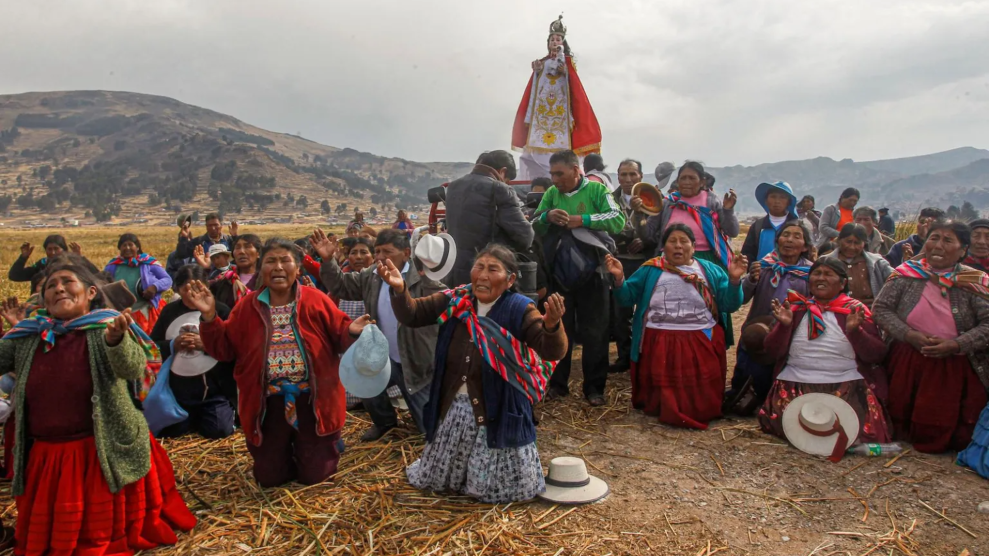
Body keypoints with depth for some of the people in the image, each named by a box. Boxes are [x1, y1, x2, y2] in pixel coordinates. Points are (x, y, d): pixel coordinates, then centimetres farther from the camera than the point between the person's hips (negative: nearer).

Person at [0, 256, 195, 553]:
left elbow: (133, 368, -27)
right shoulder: (27, 336, 3)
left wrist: (116, 340, -48)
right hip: (46, 459, 4)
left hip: (105, 455, -4)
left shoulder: (106, 327, -11)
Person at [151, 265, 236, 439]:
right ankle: (195, 418, 38)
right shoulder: (169, 311, 8)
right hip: (177, 389, 4)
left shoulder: (220, 310, -4)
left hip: (215, 387, -4)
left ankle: (229, 412, 23)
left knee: (218, 431, -12)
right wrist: (172, 345, -13)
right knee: (168, 432, 7)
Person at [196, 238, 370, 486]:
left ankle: (327, 445, 41)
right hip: (267, 403, 2)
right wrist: (209, 317, -13)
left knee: (314, 475, 9)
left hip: (313, 400, -2)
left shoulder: (316, 300, -5)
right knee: (268, 478, 14)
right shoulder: (248, 306, 1)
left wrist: (351, 332, -27)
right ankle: (285, 450, 45)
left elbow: (339, 337, -4)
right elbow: (223, 348, 2)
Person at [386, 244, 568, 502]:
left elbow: (552, 351, -25)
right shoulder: (453, 300, -5)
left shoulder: (519, 309, -16)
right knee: (437, 475, 25)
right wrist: (400, 290, -23)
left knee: (495, 484, 13)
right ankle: (455, 478, 57)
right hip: (452, 405, 4)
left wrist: (552, 325, -47)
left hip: (498, 409, -4)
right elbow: (412, 315, -2)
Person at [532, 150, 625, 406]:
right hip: (559, 273, 3)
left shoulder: (596, 190, -4)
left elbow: (618, 220, -15)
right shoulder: (551, 193, 6)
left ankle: (594, 386, 16)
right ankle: (557, 383, 24)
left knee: (594, 332, 5)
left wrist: (583, 220, -23)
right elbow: (533, 227, 5)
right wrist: (546, 217, -16)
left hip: (591, 272, -3)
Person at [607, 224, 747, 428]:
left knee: (701, 402, 0)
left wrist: (734, 280, -11)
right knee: (661, 399, -3)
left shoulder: (711, 270, 13)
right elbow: (627, 298, 7)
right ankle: (665, 406, 24)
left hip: (702, 344, 1)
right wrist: (619, 278, -12)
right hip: (659, 344, -1)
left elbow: (729, 305, 6)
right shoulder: (650, 270, 12)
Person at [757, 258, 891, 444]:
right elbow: (773, 352, 6)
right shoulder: (795, 307, 11)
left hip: (847, 384, 0)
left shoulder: (856, 310, 8)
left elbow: (877, 355, 1)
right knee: (786, 423, -23)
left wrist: (855, 331, -16)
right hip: (796, 383, 1)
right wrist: (784, 325, -12)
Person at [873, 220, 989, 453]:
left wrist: (955, 344, -22)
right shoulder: (906, 274, -1)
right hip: (906, 364, 1)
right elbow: (880, 308, -2)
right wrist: (909, 334, -16)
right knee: (904, 426, 10)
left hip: (955, 368, -1)